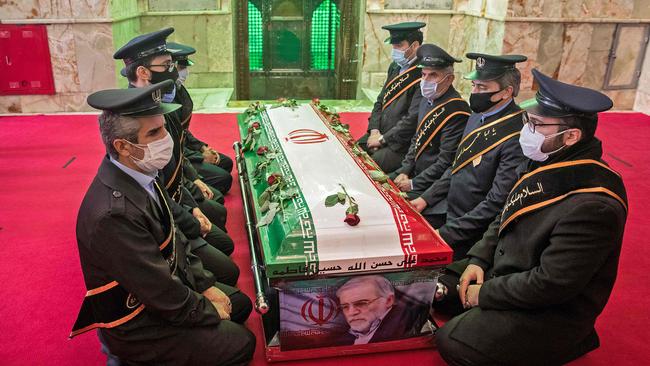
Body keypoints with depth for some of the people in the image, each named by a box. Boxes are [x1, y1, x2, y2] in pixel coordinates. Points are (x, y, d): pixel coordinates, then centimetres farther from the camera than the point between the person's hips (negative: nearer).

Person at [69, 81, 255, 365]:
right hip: (136, 323, -8)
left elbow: (173, 237, 5)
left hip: (167, 281, 8)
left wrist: (206, 285, 1)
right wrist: (210, 311, -11)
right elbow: (163, 294, -27)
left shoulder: (141, 173, -9)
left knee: (241, 303, 13)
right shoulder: (114, 213, -36)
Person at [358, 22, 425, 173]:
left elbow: (413, 119, -20)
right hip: (380, 134, 8)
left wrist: (383, 138, -14)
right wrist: (374, 131, 0)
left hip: (401, 145, -8)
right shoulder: (395, 67, 10)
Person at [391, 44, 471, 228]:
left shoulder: (457, 111, -20)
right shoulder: (427, 101, 7)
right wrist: (404, 172, 4)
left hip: (434, 186, -8)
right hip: (415, 174, 8)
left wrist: (414, 184, -14)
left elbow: (446, 161, -21)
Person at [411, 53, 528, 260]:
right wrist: (426, 199, 7)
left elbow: (496, 203, -24)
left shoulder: (517, 137, -24)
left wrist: (447, 233, -23)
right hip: (445, 210, 8)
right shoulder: (478, 116, 4)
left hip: (471, 233, -8)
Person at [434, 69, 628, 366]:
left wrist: (486, 293, -18)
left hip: (550, 311, -8)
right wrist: (478, 259, -2)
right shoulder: (543, 163, -4)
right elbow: (505, 218, 9)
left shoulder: (592, 206, -31)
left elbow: (551, 284, -28)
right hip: (505, 269, 8)